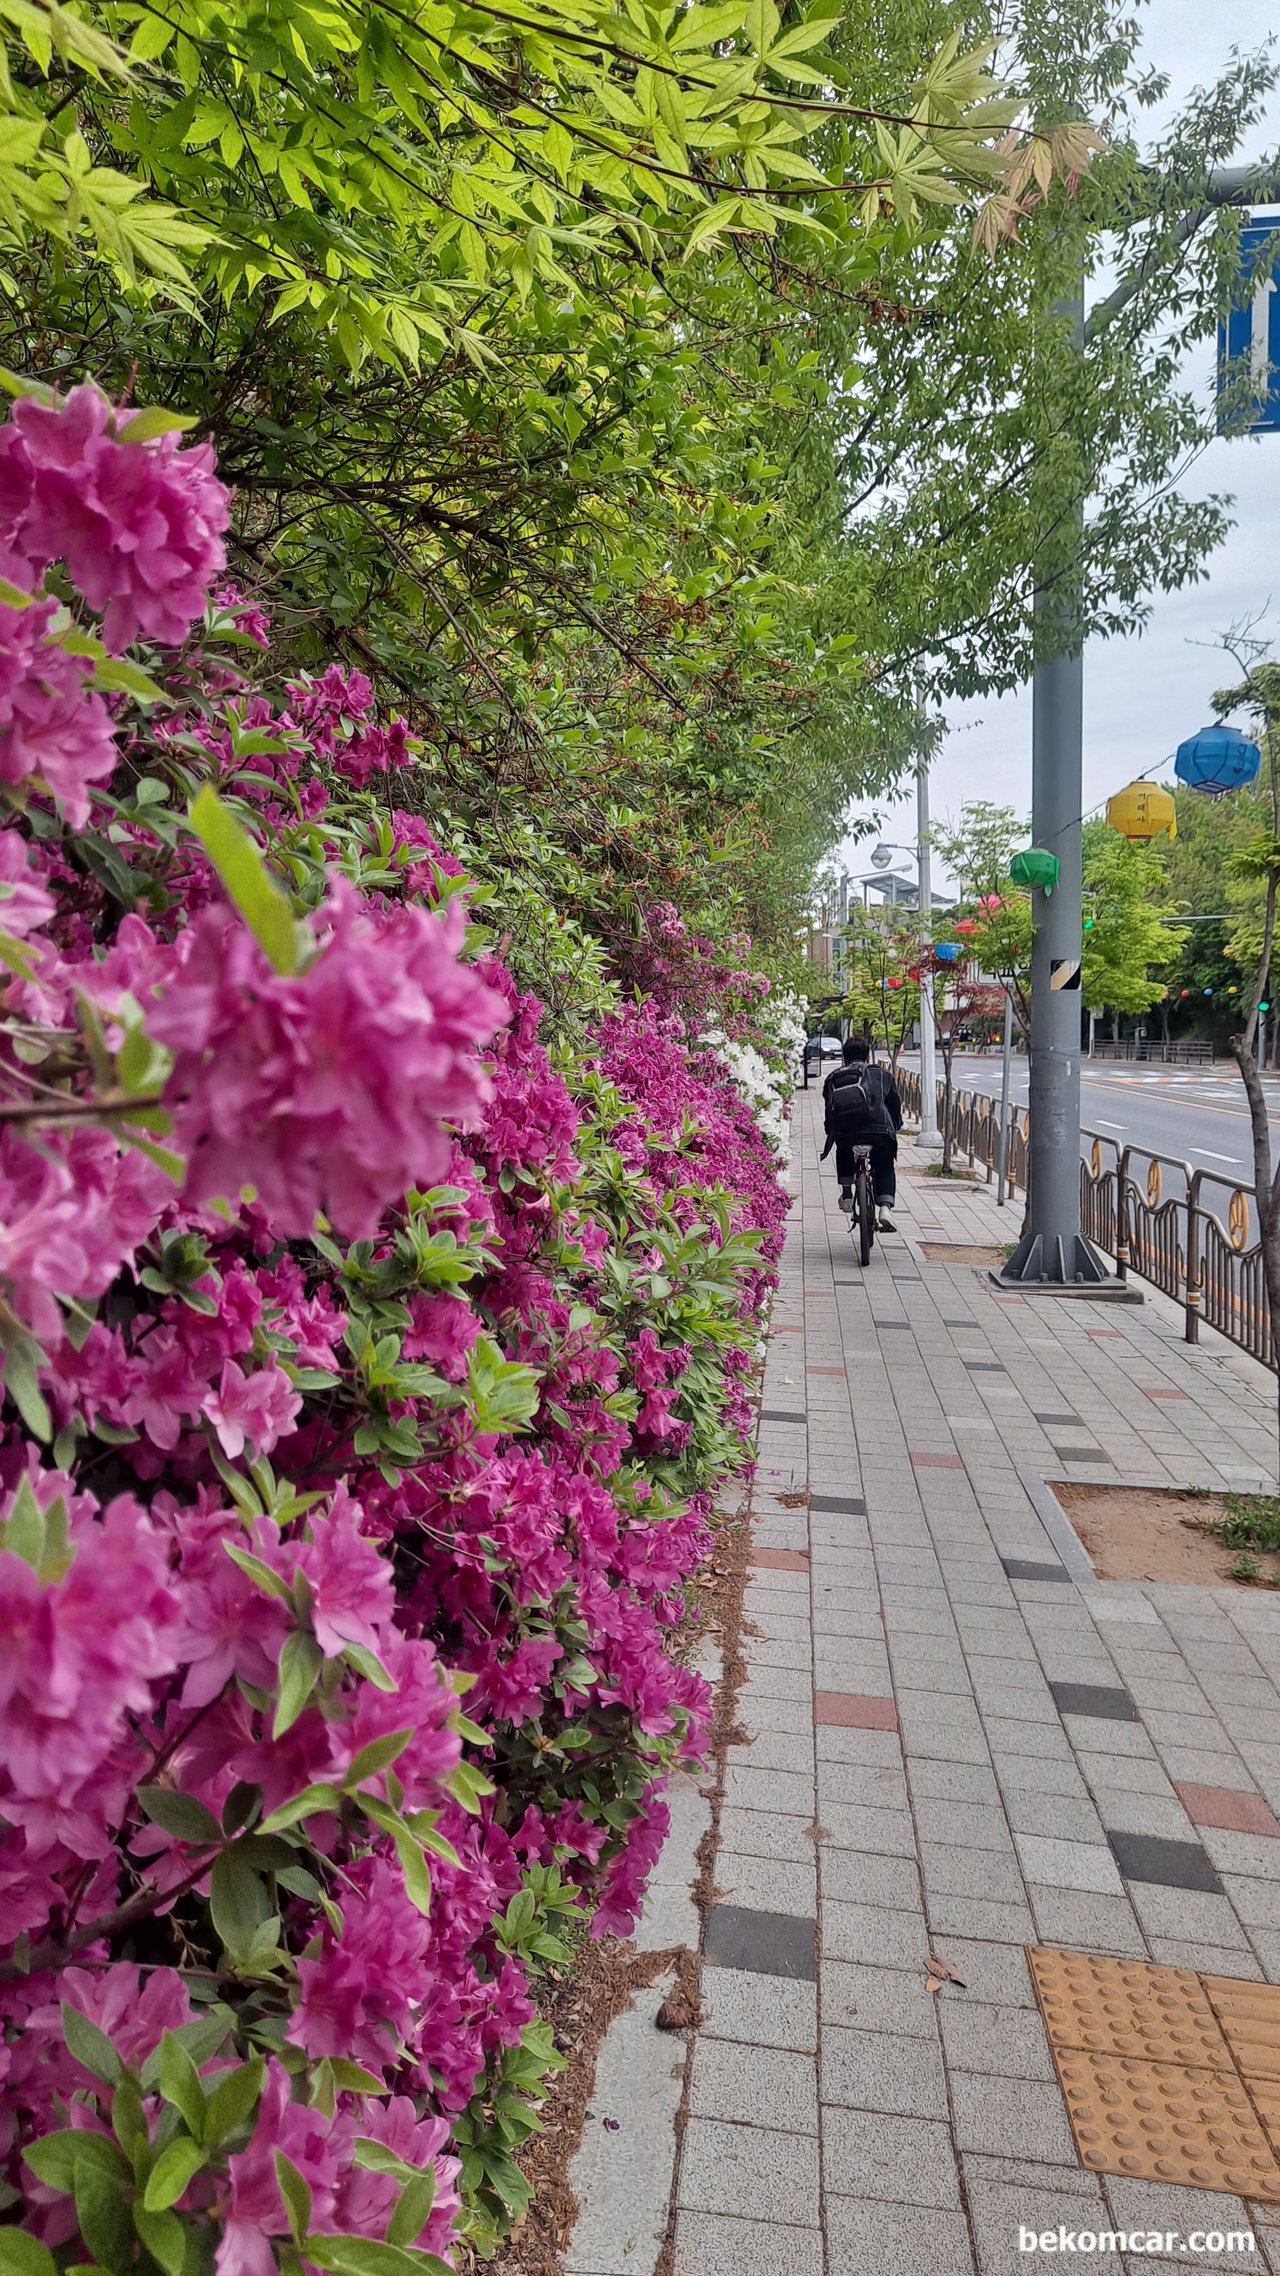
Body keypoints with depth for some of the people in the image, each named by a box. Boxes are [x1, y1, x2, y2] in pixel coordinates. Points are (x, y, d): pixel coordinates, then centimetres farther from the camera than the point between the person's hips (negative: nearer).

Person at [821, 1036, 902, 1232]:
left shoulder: (832, 1079, 24)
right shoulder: (881, 1075, 22)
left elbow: (828, 1113, 24)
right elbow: (895, 1104, 26)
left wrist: (832, 1133, 36)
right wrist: (895, 1128, 40)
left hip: (844, 1133, 2)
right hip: (879, 1130, -1)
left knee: (843, 1153, 37)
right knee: (884, 1168, 21)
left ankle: (846, 1194, 28)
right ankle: (885, 1207, -1)